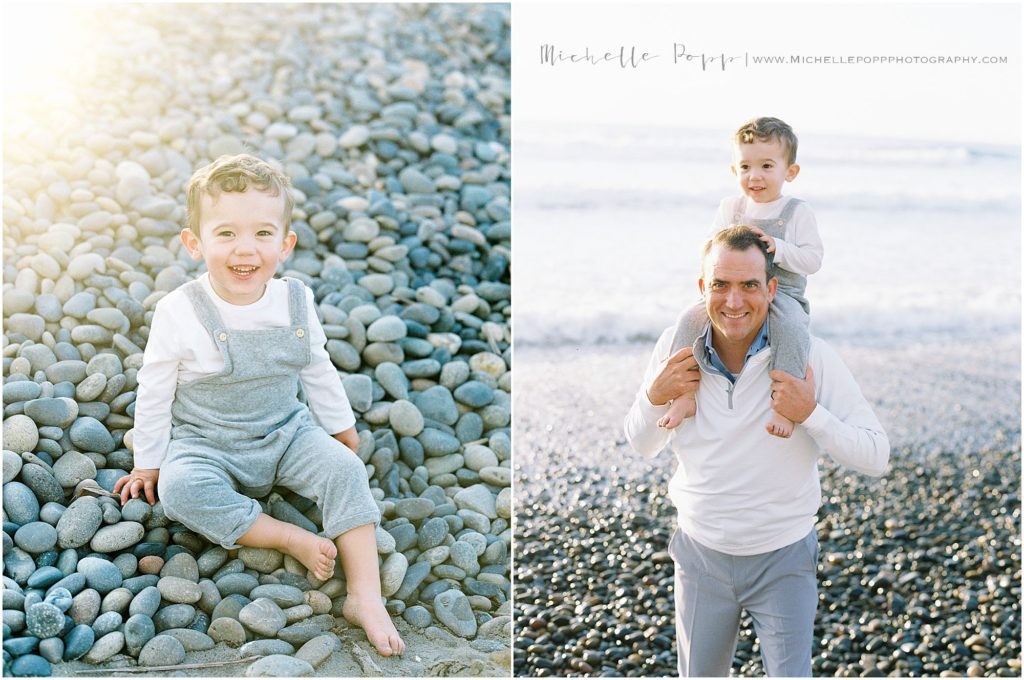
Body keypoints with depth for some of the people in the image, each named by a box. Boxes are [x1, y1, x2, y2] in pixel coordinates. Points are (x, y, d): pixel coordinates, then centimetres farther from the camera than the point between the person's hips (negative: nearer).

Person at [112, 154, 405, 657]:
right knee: (179, 488, -32)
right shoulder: (180, 313, -16)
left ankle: (365, 597, -21)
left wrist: (343, 429, 18)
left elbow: (318, 371, 10)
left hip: (287, 433, 3)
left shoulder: (296, 302, -6)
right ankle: (290, 538, -24)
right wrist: (148, 464, 2)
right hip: (205, 445, -2)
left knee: (343, 467, -21)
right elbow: (154, 392, -5)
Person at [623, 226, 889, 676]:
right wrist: (655, 395, -19)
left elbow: (876, 457, -15)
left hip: (784, 559, -2)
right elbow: (642, 446, 1)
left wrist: (811, 414, -29)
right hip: (701, 552, 3)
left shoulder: (811, 357, -18)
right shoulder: (677, 347, -11)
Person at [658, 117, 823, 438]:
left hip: (782, 293, -3)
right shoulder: (729, 208, 11)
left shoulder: (798, 212, 2)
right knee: (690, 318, -20)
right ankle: (685, 393, -18)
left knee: (791, 327, -36)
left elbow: (813, 259, -4)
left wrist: (778, 247, -17)